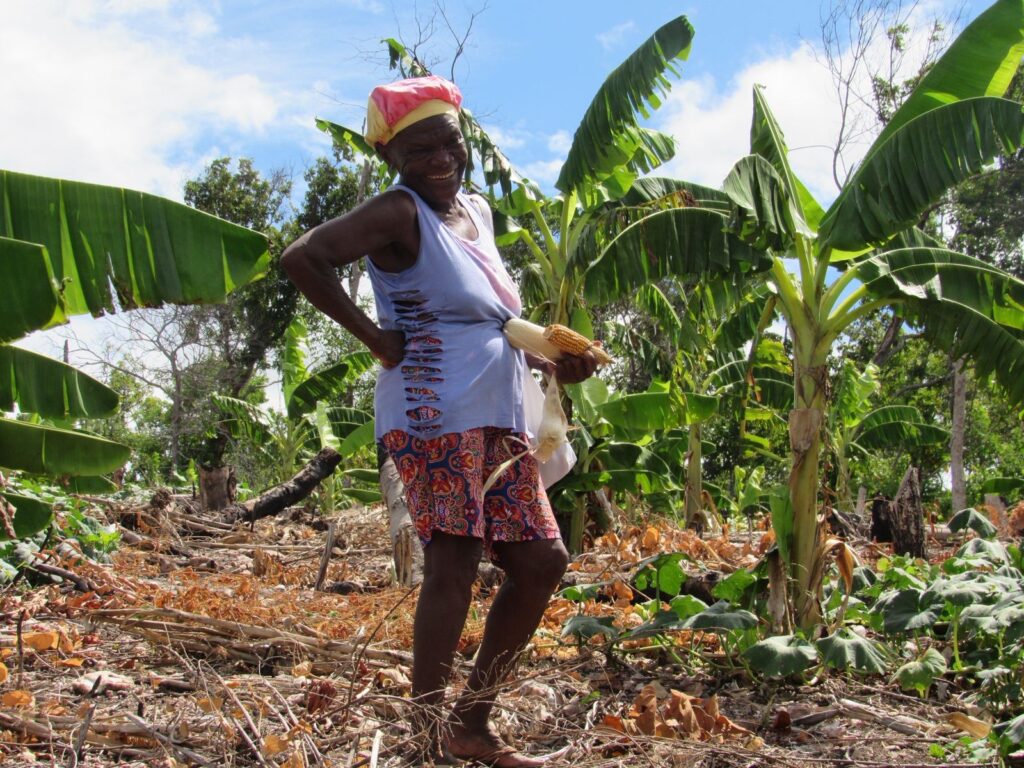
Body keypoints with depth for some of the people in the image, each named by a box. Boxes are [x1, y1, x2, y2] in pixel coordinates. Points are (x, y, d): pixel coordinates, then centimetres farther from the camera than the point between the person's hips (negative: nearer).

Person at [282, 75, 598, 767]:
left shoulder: (477, 210, 19)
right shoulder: (399, 214, -6)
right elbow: (302, 257, -19)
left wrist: (554, 364, 15)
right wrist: (375, 336, -16)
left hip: (499, 422, 9)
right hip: (436, 416, -9)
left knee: (542, 562, 8)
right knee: (453, 566, -13)